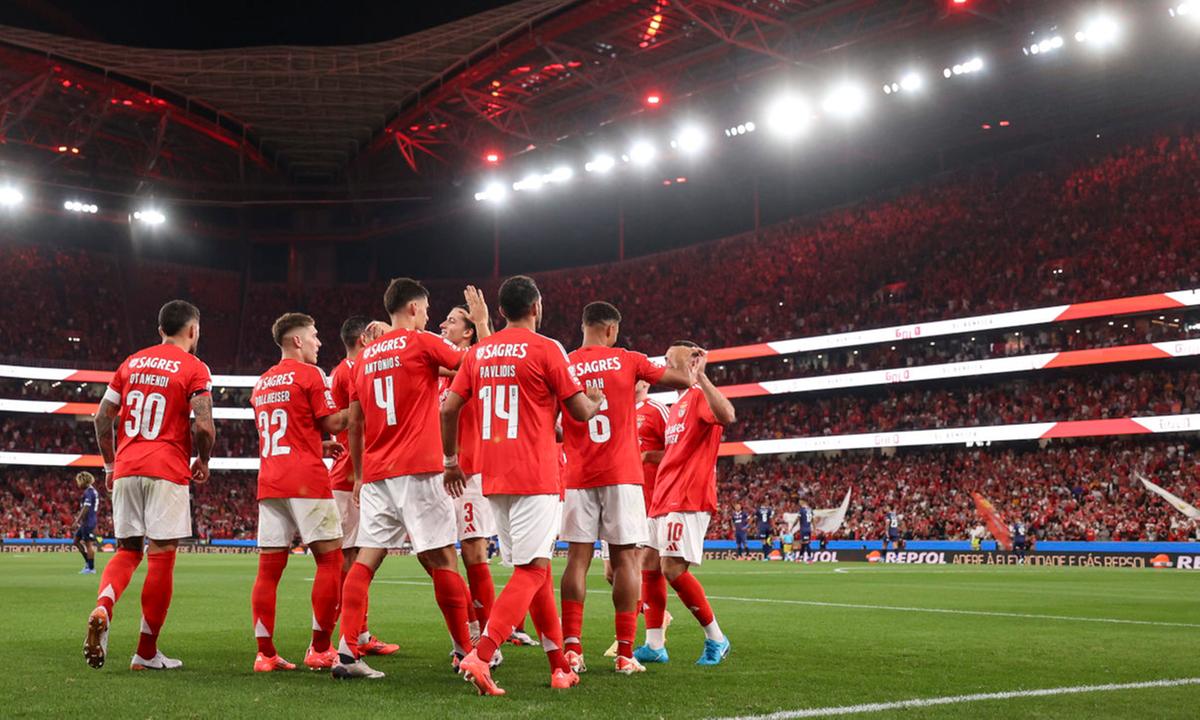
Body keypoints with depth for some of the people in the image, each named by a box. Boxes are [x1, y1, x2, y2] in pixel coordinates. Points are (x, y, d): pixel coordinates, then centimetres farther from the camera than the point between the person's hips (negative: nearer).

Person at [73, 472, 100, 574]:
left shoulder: (88, 492, -15)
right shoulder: (93, 491, 15)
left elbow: (86, 508, -21)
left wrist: (77, 520, -20)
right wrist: (80, 514, 19)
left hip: (88, 522, -10)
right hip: (86, 522, 10)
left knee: (89, 544, -5)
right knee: (77, 541, 16)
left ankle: (91, 568, -2)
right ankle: (88, 562, 18)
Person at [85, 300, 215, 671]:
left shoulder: (132, 363, 14)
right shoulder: (194, 368, -3)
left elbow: (102, 417, 13)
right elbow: (204, 426, -12)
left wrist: (110, 463, 22)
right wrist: (203, 460, 6)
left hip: (126, 469, 5)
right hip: (167, 471, -5)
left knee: (127, 550, 15)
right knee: (161, 557, 1)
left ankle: (102, 609, -15)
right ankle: (146, 652, 6)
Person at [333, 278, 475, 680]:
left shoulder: (366, 356, 15)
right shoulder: (422, 343, -3)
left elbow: (354, 424, 18)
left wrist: (358, 475, 24)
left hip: (375, 473, 6)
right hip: (417, 470, -6)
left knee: (367, 558, 3)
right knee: (441, 558, 0)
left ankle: (348, 651, -6)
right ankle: (465, 650, 7)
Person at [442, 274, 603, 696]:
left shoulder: (478, 352, 11)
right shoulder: (546, 349, -6)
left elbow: (449, 409, 10)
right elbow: (581, 412, -3)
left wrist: (451, 460, 22)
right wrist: (598, 400, 19)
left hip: (493, 478, 7)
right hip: (534, 478, -7)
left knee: (537, 569, 14)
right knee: (530, 573, -6)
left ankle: (560, 667, 19)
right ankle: (480, 657, -20)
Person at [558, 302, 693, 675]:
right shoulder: (627, 360, -1)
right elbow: (683, 381, 8)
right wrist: (678, 363, 29)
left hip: (578, 477, 2)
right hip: (621, 475, -2)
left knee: (578, 558, 4)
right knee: (625, 559, 1)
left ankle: (572, 649, 0)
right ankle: (625, 654, 0)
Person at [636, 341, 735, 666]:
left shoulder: (699, 397, -6)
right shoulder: (677, 406, 25)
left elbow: (727, 416, -30)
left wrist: (699, 374, -29)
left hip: (687, 499, -10)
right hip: (664, 499, 10)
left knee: (673, 569, -16)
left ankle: (715, 639, -2)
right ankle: (653, 646, 12)